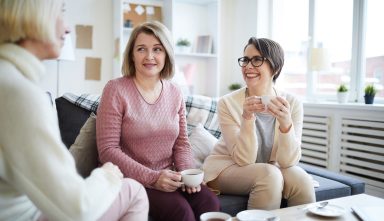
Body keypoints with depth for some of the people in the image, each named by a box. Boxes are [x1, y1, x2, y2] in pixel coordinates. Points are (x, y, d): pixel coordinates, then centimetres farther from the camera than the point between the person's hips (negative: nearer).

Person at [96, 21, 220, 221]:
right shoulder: (116, 90, -8)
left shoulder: (175, 94, 7)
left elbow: (181, 143, 11)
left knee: (210, 203, -21)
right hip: (132, 180, -4)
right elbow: (107, 150, -12)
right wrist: (151, 178, -18)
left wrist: (187, 172, -9)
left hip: (169, 178, 5)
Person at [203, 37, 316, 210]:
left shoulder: (292, 104, -11)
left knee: (301, 180, -26)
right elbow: (244, 159, -19)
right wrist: (247, 118, -34)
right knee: (269, 175, -30)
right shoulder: (228, 103, -17)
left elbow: (287, 161, -16)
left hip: (270, 170, 3)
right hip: (227, 168, -2)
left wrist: (286, 123, -33)